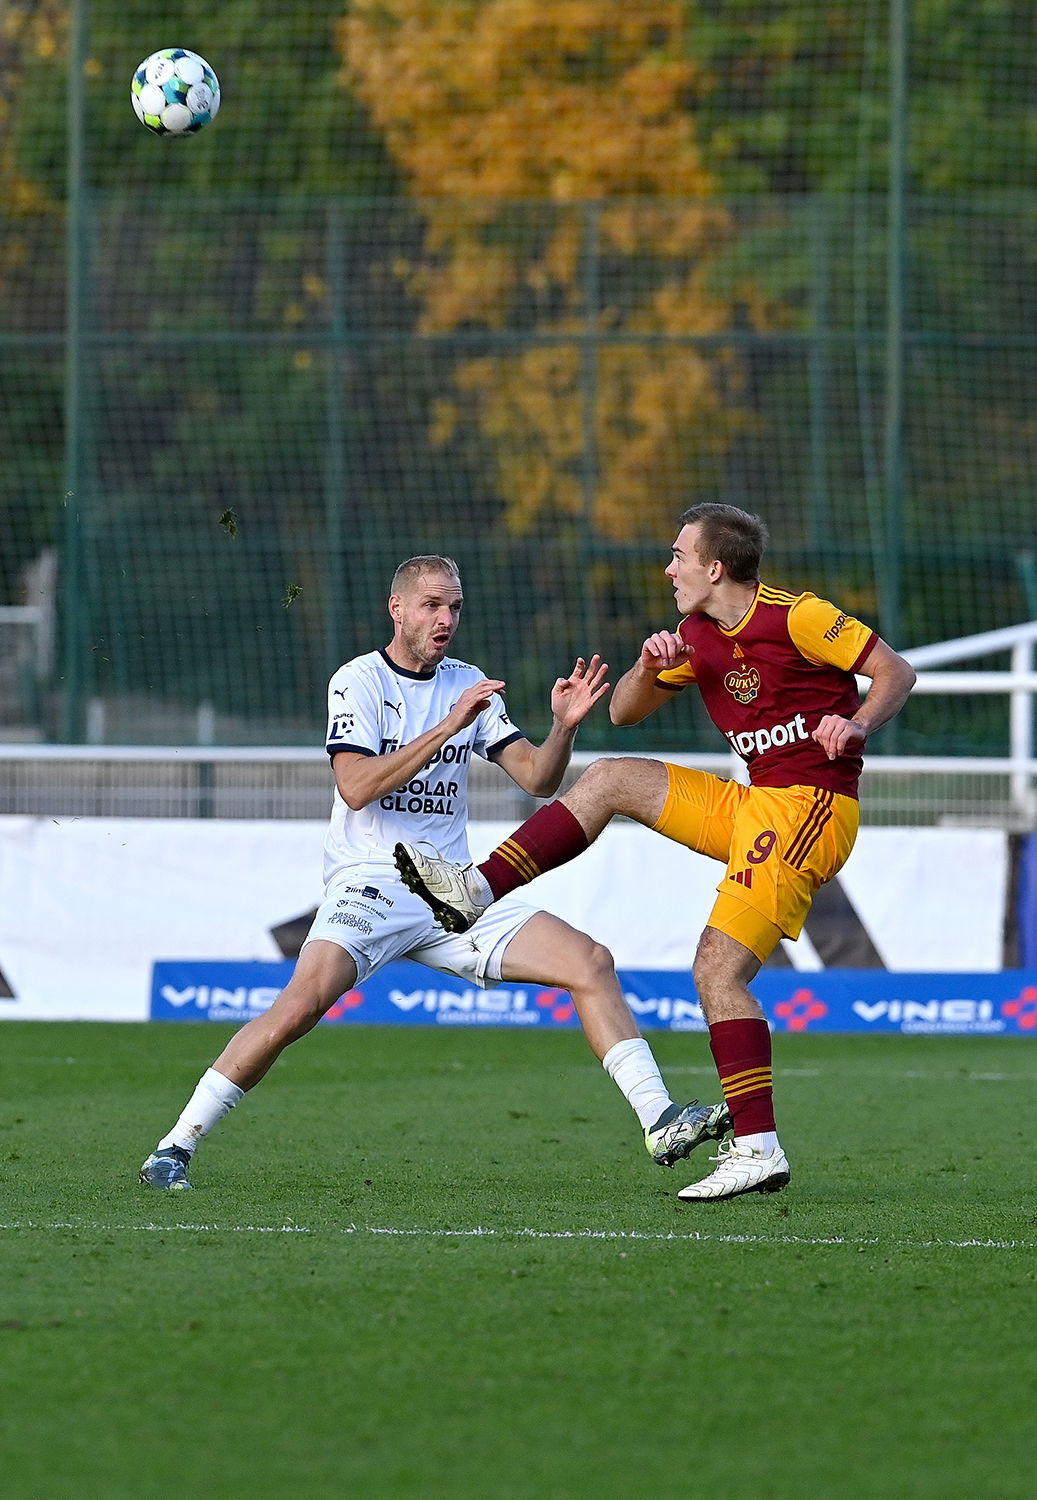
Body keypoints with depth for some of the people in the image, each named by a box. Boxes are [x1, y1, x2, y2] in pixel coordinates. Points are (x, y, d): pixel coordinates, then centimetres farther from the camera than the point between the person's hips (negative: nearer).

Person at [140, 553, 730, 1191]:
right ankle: (176, 1146, -20)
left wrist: (564, 727, -11)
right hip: (370, 886, -6)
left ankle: (659, 1122, -8)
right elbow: (355, 786, -18)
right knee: (303, 1002, -29)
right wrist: (448, 727, -23)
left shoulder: (469, 685, 13)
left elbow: (537, 779, 10)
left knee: (591, 962, -9)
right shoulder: (359, 680, -3)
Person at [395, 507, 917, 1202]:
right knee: (610, 780, 8)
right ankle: (477, 891, 6)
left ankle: (758, 1148, -19)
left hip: (809, 807, -9)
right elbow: (625, 712, 17)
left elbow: (896, 672, -10)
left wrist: (856, 726, -29)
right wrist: (650, 666, -4)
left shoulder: (797, 617, -13)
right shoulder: (697, 637, 11)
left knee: (718, 970, -17)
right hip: (752, 806, 9)